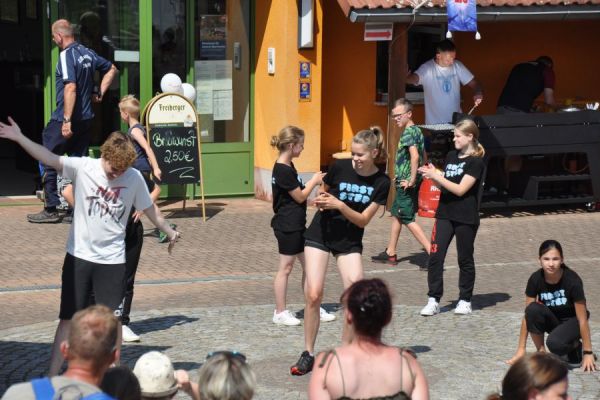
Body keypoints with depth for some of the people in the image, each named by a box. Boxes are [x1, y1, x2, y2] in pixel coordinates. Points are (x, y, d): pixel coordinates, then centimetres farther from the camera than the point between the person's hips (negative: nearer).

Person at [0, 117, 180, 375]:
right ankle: (52, 376, 12)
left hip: (112, 260, 1)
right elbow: (50, 158, -19)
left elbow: (149, 208, 11)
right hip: (79, 256, 0)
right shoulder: (82, 168, -9)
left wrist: (170, 232, 20)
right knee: (68, 318, 6)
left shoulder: (134, 178, -4)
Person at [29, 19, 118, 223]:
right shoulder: (88, 53, 9)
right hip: (86, 119, 8)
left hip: (64, 120, -8)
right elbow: (112, 69, 23)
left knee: (48, 162, 2)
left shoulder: (66, 55, -15)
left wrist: (67, 120, -26)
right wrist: (100, 93, 19)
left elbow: (71, 87, -25)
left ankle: (51, 209, 2)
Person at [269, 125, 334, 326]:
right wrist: (314, 181, -2)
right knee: (286, 267, 0)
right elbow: (300, 196, -13)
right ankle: (280, 312, 9)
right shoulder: (283, 171, -20)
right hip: (287, 226, -10)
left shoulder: (287, 167, 11)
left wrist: (313, 183, 8)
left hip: (295, 225, 10)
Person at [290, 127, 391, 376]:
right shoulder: (340, 167, -11)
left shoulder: (381, 182, -9)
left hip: (350, 241, 1)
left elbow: (363, 220, -10)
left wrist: (339, 205, -25)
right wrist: (320, 201, -17)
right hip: (321, 234, -1)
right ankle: (308, 354, 3)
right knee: (313, 295, -10)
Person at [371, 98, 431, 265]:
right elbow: (423, 156, 21)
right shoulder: (417, 131, 12)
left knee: (408, 219, -6)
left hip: (405, 184, -10)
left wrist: (411, 180, -24)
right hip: (405, 182, 10)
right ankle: (390, 253, 27)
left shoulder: (408, 133, -17)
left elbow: (415, 156, -31)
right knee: (396, 214, 19)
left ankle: (432, 252, -11)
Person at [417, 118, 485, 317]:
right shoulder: (451, 156, 11)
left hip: (465, 218, -6)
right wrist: (432, 175, -3)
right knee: (435, 257, -3)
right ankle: (434, 300, 0)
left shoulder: (475, 162, -10)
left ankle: (465, 300, 18)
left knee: (465, 259, 7)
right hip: (445, 214, 6)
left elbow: (460, 189, -17)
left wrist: (436, 176, -18)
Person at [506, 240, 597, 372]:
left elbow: (582, 319, -23)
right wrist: (521, 350, -13)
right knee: (533, 309, -30)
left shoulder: (572, 280, -27)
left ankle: (576, 346, -1)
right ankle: (541, 352, -13)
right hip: (551, 319, 4)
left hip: (571, 321, -3)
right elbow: (527, 314, -13)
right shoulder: (536, 279, -18)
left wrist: (588, 353, -21)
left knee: (554, 343, -35)